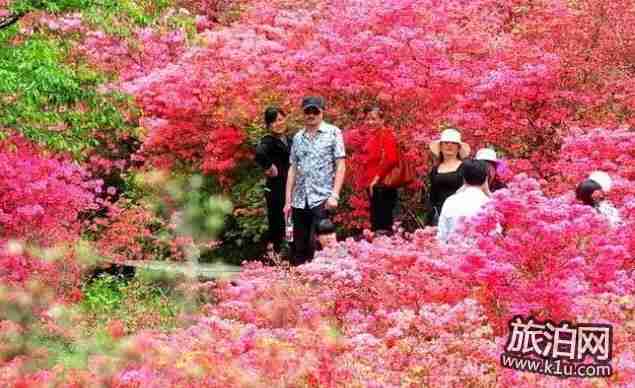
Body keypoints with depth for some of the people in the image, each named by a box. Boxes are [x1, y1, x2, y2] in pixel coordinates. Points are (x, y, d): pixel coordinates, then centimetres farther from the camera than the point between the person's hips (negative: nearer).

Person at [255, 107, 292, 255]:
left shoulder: (289, 140, 10)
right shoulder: (268, 141, -14)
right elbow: (260, 154, -37)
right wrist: (269, 168, -23)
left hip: (291, 189, 8)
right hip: (276, 190, -8)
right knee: (277, 225, -3)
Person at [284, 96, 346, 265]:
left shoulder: (333, 133, 1)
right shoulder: (298, 137, 13)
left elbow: (341, 166, -4)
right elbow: (293, 169, 15)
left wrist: (335, 195, -13)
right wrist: (288, 200, 9)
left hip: (322, 199, -5)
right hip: (299, 201, 5)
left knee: (316, 246, -11)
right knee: (298, 247, 6)